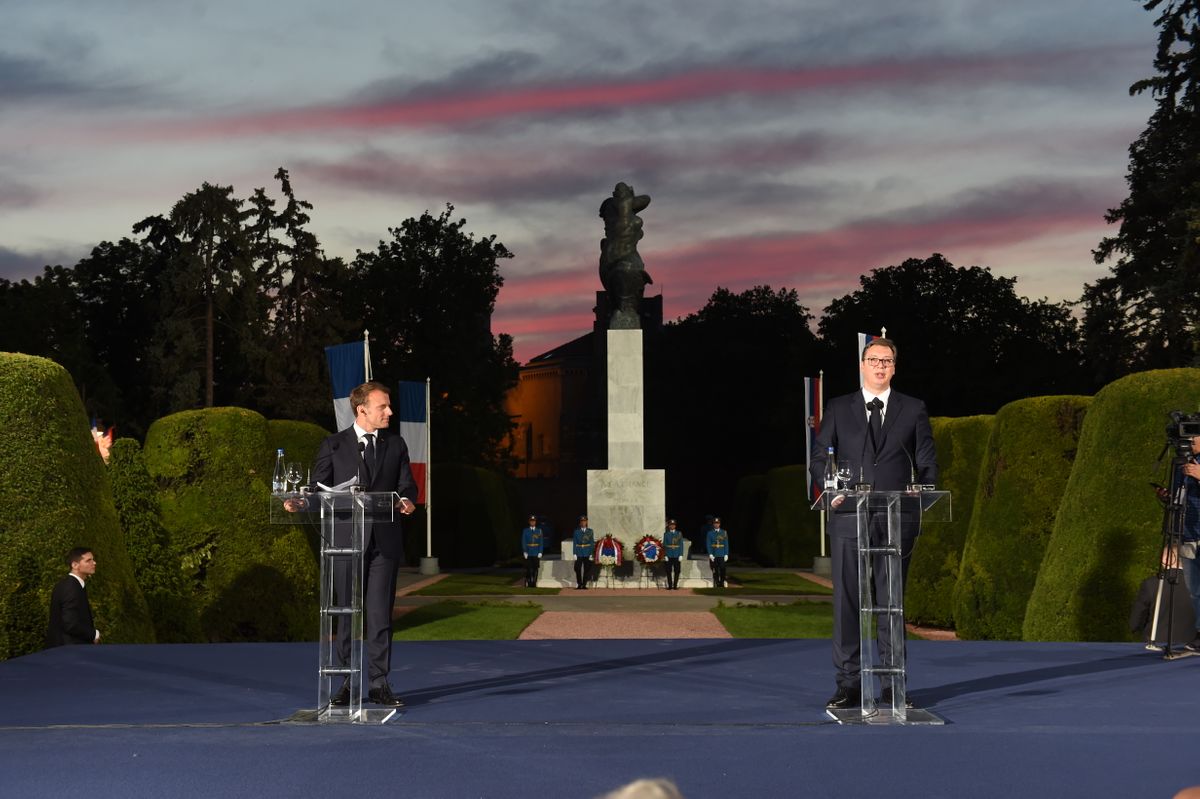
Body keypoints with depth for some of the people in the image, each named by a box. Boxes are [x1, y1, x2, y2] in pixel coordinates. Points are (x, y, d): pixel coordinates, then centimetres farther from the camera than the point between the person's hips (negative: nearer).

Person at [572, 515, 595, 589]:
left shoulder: (590, 531, 5)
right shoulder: (576, 531, 5)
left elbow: (592, 543, 4)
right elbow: (574, 543, 2)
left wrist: (591, 554, -3)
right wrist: (575, 554, -6)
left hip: (587, 553, 0)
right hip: (579, 554, 0)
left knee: (586, 569, 3)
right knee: (578, 569, -5)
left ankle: (584, 585, 10)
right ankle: (579, 584, 4)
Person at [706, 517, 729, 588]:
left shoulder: (724, 533, 7)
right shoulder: (710, 533, 4)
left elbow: (726, 544, 7)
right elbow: (708, 545, 0)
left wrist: (726, 554, 0)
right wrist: (710, 554, -9)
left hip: (722, 555, 0)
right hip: (713, 556, 0)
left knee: (722, 570, -7)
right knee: (715, 571, 1)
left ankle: (721, 583, 2)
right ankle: (716, 584, 8)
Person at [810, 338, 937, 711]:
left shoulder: (913, 410, 11)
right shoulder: (838, 409, 11)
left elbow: (928, 463, 11)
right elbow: (819, 457, 9)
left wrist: (920, 496, -7)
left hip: (897, 519, 0)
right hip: (849, 517, 0)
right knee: (847, 602, -1)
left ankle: (892, 686, 9)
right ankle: (849, 685, 4)